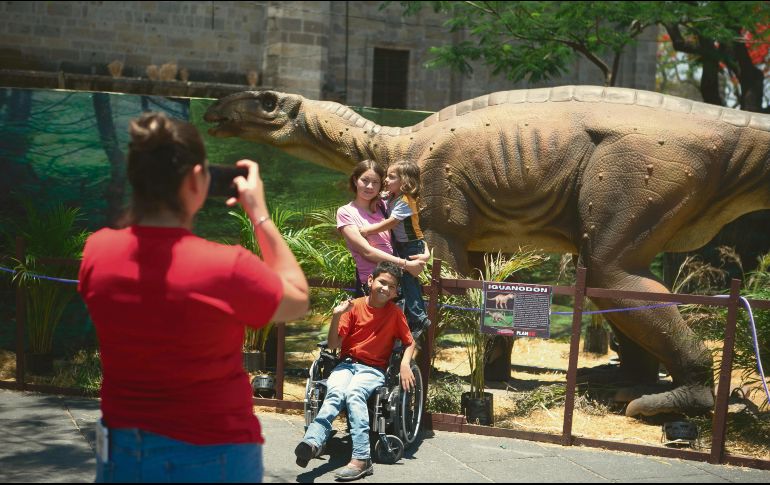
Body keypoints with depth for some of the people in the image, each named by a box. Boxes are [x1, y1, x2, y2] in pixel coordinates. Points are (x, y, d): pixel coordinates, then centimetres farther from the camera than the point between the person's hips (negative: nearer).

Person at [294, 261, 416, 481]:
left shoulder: (395, 313, 2)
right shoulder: (354, 306, 0)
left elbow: (410, 342, 12)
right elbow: (334, 345, -1)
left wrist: (405, 364, -8)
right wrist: (336, 316, -15)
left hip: (374, 370, -1)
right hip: (347, 364, 1)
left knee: (354, 393, -34)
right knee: (335, 391, -33)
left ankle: (361, 458, -44)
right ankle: (313, 442, -52)